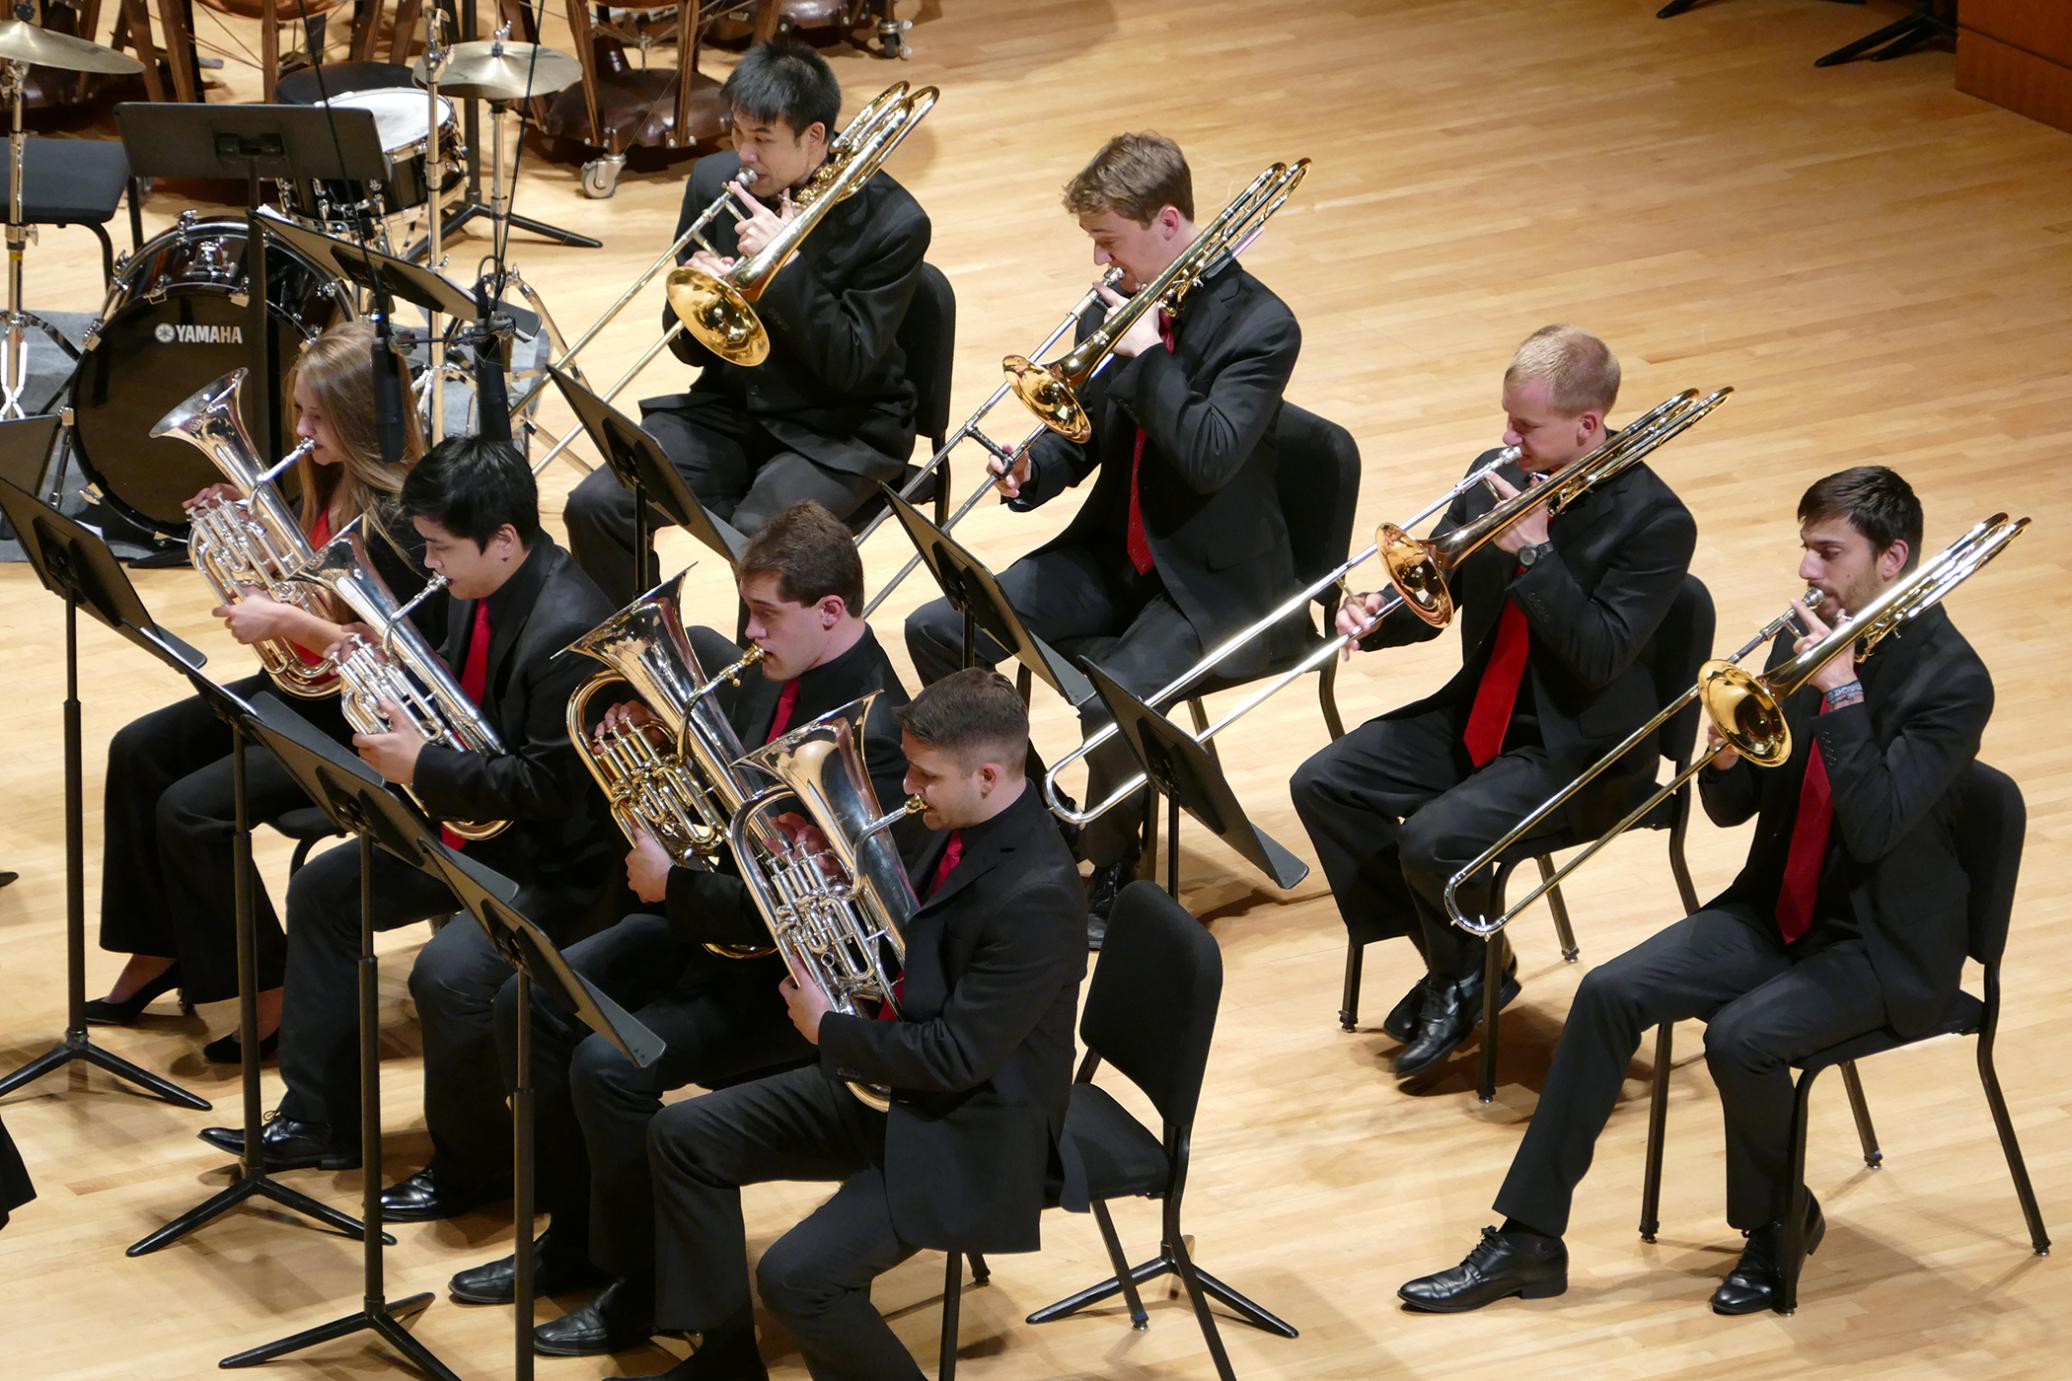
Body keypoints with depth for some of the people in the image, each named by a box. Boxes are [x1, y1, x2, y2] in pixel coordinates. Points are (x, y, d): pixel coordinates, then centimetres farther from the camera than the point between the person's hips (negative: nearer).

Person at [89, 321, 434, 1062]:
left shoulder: (398, 523, -25)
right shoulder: (331, 488, 2)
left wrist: (285, 621, -27)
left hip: (360, 722, -10)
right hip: (303, 687, 10)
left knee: (192, 809, -19)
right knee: (139, 751, 6)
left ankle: (272, 998, -5)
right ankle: (157, 952, 17)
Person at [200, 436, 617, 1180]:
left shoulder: (567, 632, -28)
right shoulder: (477, 594, 2)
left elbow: (550, 787, -27)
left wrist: (424, 767, -26)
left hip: (552, 864, -11)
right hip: (469, 823, 11)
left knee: (447, 975, -30)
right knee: (322, 891, 14)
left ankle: (469, 1171, -5)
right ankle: (317, 1122, 22)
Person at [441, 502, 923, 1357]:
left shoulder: (872, 737, -26)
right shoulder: (772, 674, 0)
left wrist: (672, 886, -24)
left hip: (790, 973, -10)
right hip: (714, 919, 10)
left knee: (610, 1067, -24)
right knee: (531, 1008, 4)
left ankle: (641, 1286, -3)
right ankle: (573, 1242, 17)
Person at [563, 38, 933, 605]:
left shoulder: (892, 221, -15)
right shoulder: (716, 181, -2)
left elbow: (850, 367, -17)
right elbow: (689, 349, 4)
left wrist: (783, 263, -25)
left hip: (839, 430, -5)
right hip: (730, 405, 5)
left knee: (760, 538, -33)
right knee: (598, 506, -16)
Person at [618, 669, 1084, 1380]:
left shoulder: (1036, 895, -29)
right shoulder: (967, 830, -1)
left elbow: (956, 1058, -27)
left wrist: (828, 1029, -14)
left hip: (964, 1138, -10)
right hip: (880, 1084, 10)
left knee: (796, 1277, -25)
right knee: (684, 1137, 8)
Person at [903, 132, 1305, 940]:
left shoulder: (1258, 326, -16)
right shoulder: (1116, 306, 5)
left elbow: (1210, 458, -28)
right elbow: (1077, 436, 15)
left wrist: (1146, 353, -23)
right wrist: (1030, 473, -7)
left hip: (1213, 581, -7)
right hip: (1113, 552, 7)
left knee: (1112, 702, -32)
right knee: (939, 632, -6)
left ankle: (1111, 868, -4)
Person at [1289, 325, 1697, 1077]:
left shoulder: (1656, 521, -18)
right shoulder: (1496, 476, 1)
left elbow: (1600, 659, -24)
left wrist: (1534, 551, -28)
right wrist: (1378, 618, -14)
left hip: (1574, 748, -8)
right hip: (1480, 711, 8)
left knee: (1433, 840, -27)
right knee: (1324, 785, -6)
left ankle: (1469, 973, 6)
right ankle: (1447, 961, 5)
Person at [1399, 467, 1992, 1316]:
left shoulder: (1950, 679, -17)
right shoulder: (1803, 637, 3)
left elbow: (1875, 825, -29)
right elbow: (1730, 808, 7)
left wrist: (1841, 690, -28)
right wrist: (1725, 758, -16)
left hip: (1884, 943, -7)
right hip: (1780, 909, 7)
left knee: (1741, 1037, -30)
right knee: (1611, 993, -12)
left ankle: (1777, 1222, 0)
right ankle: (1529, 1238, -8)